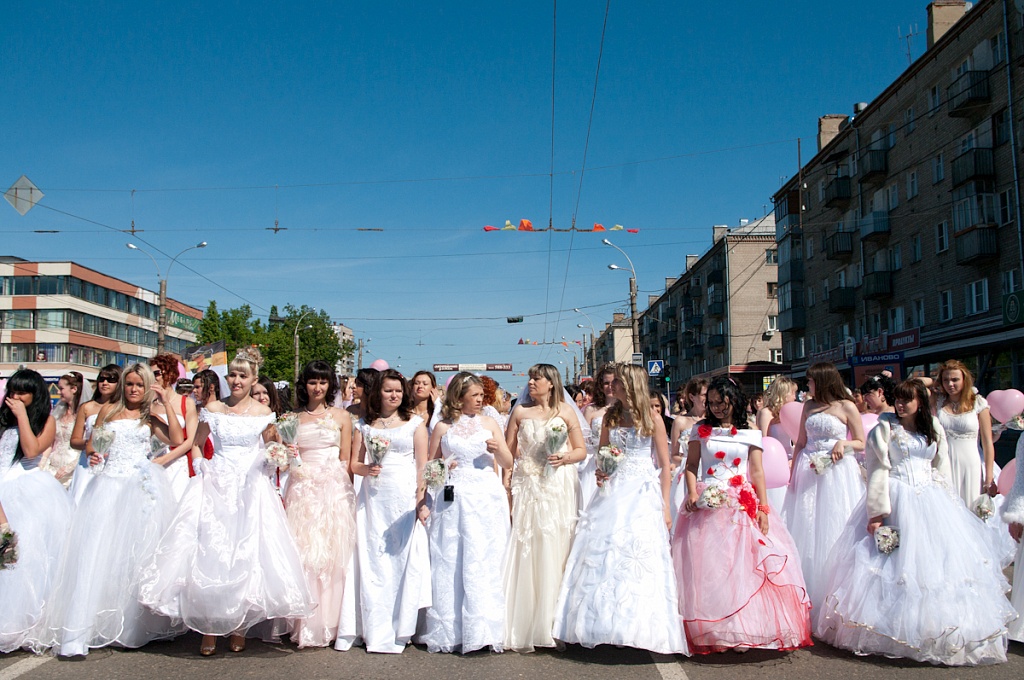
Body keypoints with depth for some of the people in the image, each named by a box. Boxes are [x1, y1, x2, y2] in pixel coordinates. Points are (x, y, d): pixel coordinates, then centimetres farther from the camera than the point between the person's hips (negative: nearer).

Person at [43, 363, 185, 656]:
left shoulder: (150, 420, 14)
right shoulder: (108, 410, 16)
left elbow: (177, 440, 0)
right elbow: (91, 443, 18)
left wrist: (167, 404, -1)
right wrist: (93, 454, -4)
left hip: (142, 487, 0)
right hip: (110, 486, 0)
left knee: (139, 551, -3)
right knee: (96, 550, -10)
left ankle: (135, 624, 2)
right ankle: (77, 633, -13)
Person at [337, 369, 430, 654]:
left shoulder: (415, 423, 5)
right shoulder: (364, 425, 12)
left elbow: (422, 466, 1)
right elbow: (353, 463, 12)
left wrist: (422, 500, -8)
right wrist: (366, 469, -10)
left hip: (404, 498, -2)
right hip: (372, 498, 2)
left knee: (404, 558, -1)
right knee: (371, 560, 3)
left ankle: (399, 628, 10)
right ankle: (374, 629, 13)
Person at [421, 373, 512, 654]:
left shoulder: (489, 423, 11)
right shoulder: (443, 427, 8)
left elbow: (508, 463, 8)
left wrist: (498, 449, -10)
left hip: (486, 500, 0)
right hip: (452, 500, 0)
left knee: (483, 564, -6)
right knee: (449, 563, 0)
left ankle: (482, 631, -3)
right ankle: (450, 632, 9)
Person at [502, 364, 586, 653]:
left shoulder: (565, 411, 6)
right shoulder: (520, 411, 8)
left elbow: (581, 449, 6)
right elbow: (508, 451, 6)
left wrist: (565, 457, -12)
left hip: (559, 488, -1)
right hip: (528, 488, 1)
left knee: (555, 551, -1)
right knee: (526, 552, -2)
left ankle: (553, 624, 9)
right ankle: (525, 626, 5)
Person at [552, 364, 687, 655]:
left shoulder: (653, 420, -2)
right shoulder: (610, 417, 11)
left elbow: (665, 465, -1)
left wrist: (665, 506, -5)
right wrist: (601, 471, -4)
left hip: (643, 495, -4)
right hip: (612, 492, 4)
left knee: (638, 556, -8)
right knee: (604, 555, 0)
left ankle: (639, 628, 4)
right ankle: (606, 624, 10)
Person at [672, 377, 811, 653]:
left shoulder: (750, 434, 6)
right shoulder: (701, 430, 7)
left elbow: (757, 472, 3)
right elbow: (691, 466, 6)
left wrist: (763, 508, -3)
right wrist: (692, 493, -10)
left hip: (741, 506, 0)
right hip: (707, 505, 0)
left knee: (742, 566, -3)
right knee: (707, 568, -1)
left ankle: (745, 630, 7)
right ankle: (711, 632, 8)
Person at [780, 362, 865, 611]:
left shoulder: (846, 407, -4)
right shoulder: (809, 406, 10)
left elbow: (861, 443, 1)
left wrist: (843, 443, -18)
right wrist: (792, 473, 5)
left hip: (837, 472, -5)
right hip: (808, 473, 5)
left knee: (832, 529, -1)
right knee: (806, 530, 7)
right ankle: (807, 590, 18)